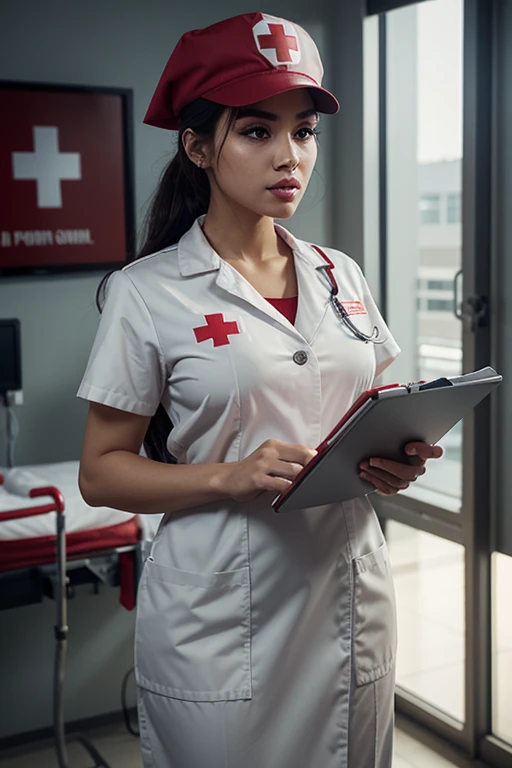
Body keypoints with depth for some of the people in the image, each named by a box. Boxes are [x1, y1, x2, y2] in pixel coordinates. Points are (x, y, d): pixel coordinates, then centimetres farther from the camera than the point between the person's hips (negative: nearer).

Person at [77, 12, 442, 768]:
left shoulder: (342, 277, 6)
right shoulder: (149, 292, -8)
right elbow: (101, 472, -7)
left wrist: (396, 462, -8)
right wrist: (232, 478, -23)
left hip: (352, 599, 5)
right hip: (219, 623, -4)